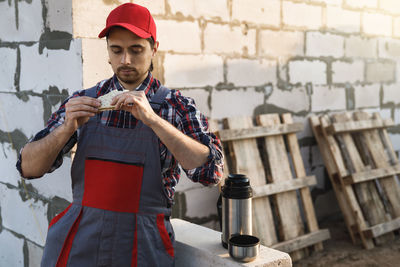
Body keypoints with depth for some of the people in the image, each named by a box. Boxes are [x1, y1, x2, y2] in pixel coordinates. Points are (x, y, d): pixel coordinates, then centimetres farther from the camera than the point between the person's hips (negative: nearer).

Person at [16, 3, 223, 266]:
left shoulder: (176, 106, -4)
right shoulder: (82, 101, 2)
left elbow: (211, 171, -18)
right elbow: (29, 168, 0)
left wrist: (152, 118, -25)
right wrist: (67, 127, -18)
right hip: (77, 244, 2)